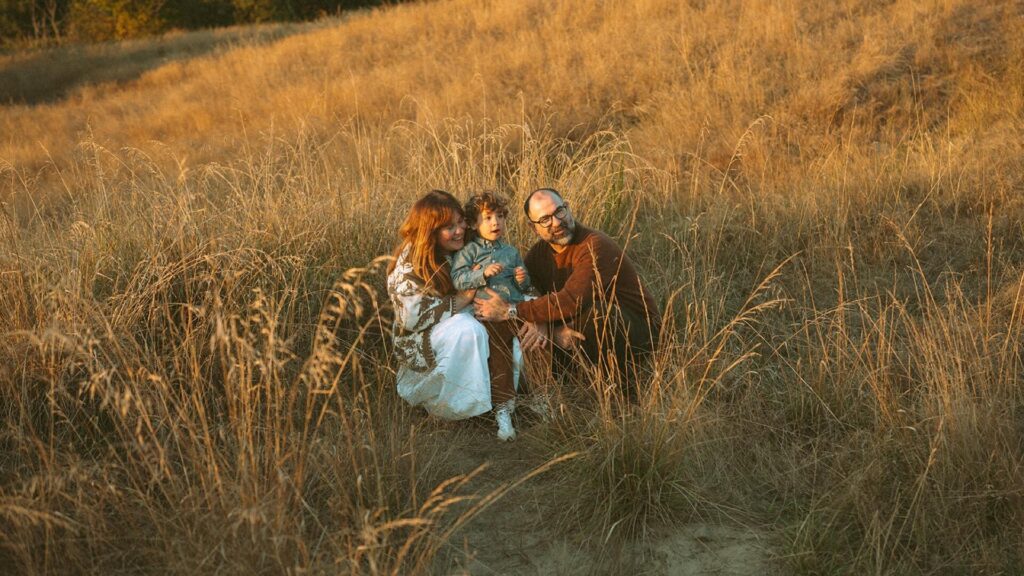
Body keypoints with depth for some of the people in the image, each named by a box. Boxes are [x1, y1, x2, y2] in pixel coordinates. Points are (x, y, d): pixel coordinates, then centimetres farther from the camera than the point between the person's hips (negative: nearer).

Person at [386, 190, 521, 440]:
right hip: (421, 342, -6)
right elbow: (412, 316, -20)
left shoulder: (462, 251, 5)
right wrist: (459, 300, -21)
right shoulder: (409, 263, -13)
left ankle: (502, 405, -26)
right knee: (468, 329, -35)